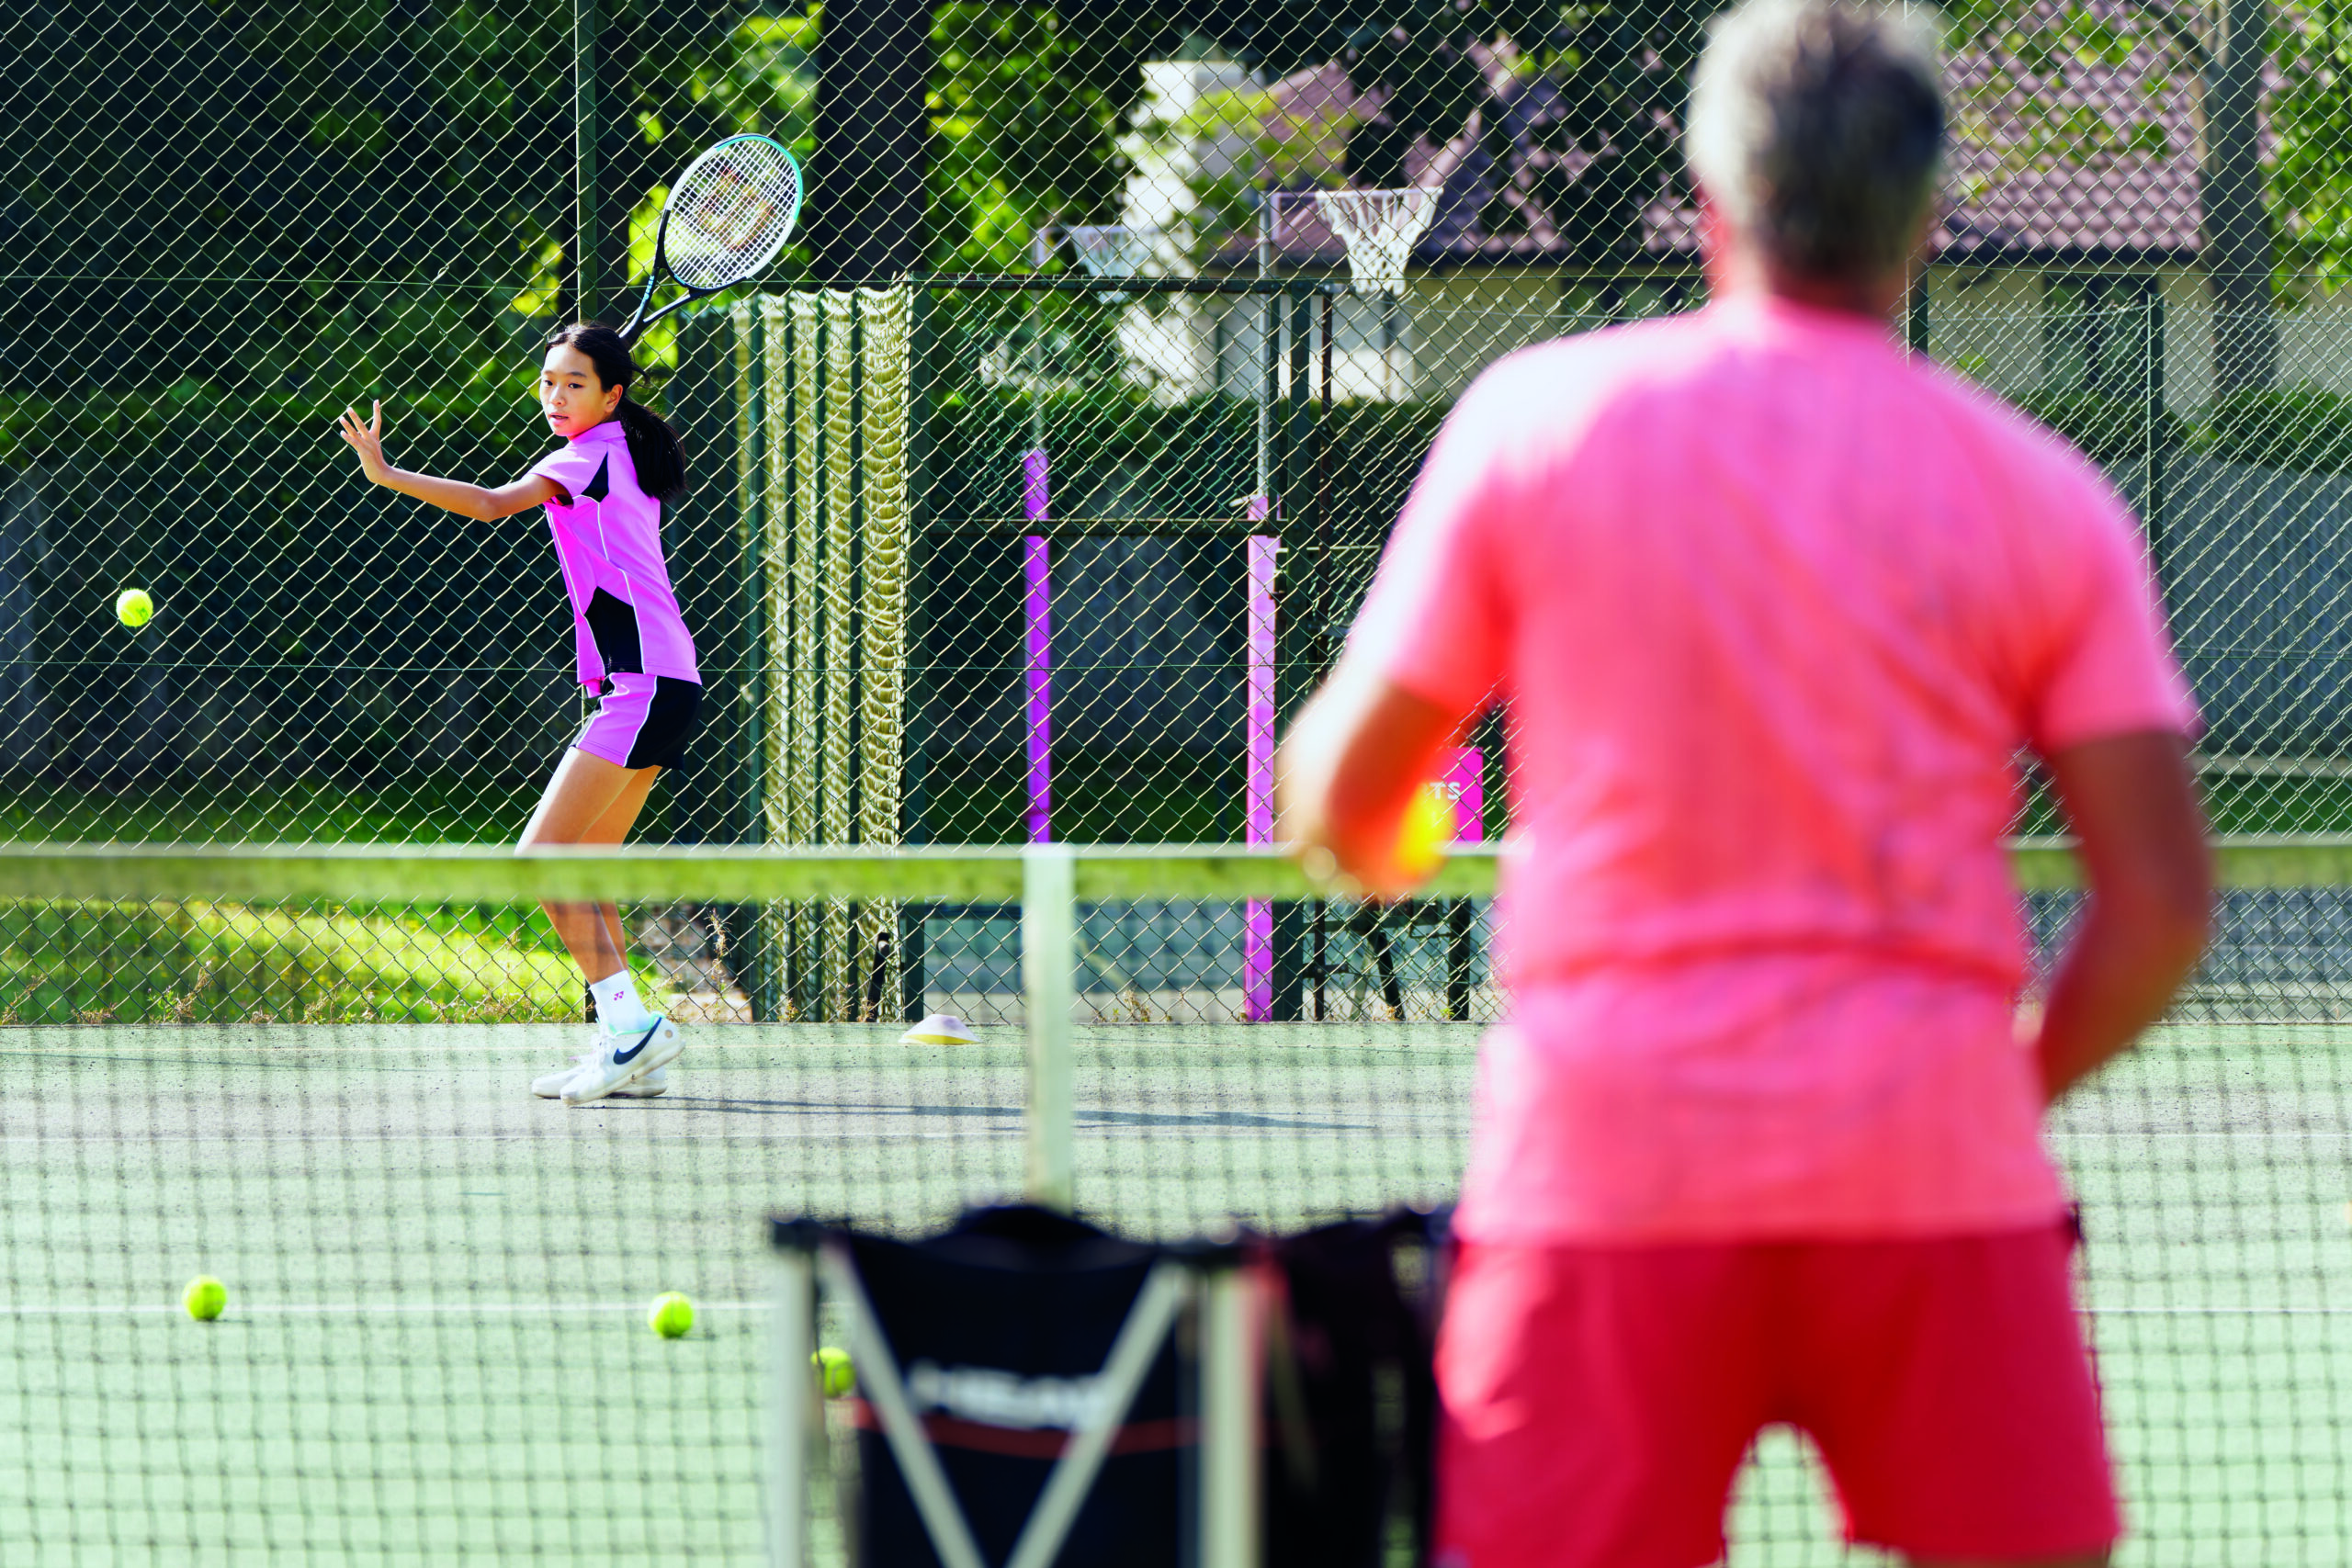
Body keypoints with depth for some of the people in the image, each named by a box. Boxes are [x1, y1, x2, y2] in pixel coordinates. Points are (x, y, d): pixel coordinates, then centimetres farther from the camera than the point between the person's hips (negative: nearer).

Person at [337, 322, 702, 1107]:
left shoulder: (592, 454, -9)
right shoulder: (626, 457, 18)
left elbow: (495, 504, -21)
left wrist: (387, 475, -25)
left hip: (643, 685, -10)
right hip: (657, 686, 10)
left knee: (539, 858, -14)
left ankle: (630, 1021, -18)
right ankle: (627, 1048, 10)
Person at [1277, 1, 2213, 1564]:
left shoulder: (1538, 418, 3)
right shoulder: (2042, 495, 4)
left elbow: (1340, 796, 6)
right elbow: (2162, 901, -1)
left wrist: (1360, 838, 30)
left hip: (1602, 1153, 0)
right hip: (1934, 1169, 0)